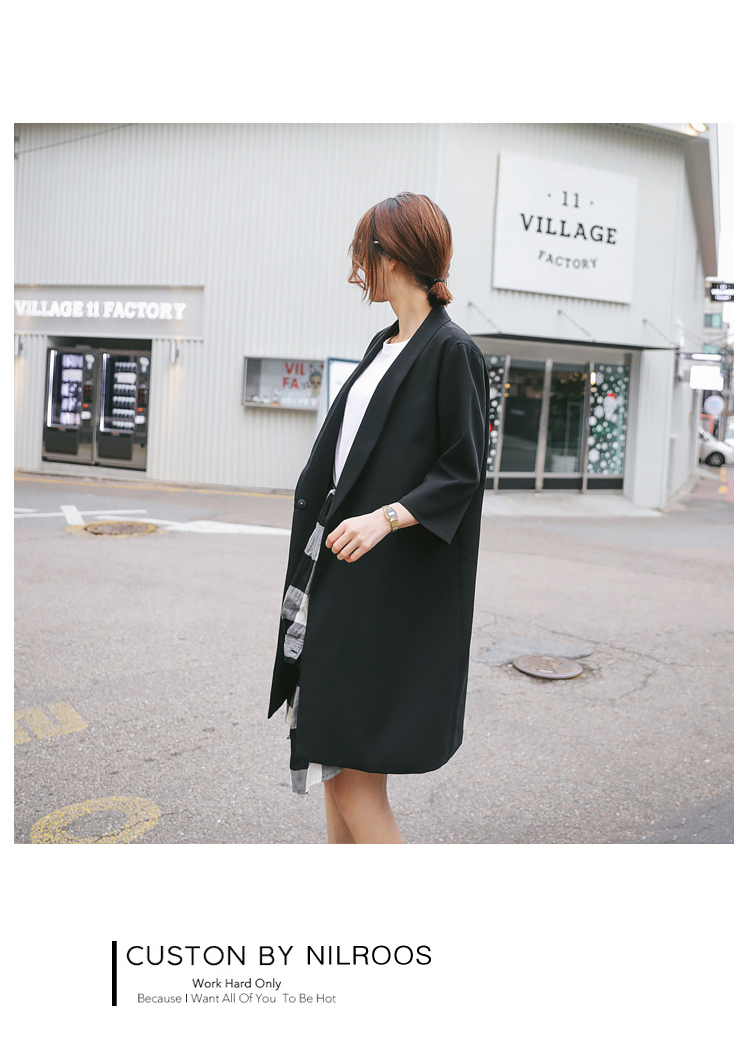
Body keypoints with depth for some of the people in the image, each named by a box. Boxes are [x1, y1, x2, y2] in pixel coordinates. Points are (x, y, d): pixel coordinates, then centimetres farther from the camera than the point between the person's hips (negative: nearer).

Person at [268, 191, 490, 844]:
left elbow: (463, 470, -16)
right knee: (332, 739, 14)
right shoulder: (386, 344, 14)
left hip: (392, 578, -9)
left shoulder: (452, 350, -12)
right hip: (343, 562, 9)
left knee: (349, 761, -7)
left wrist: (387, 517, -26)